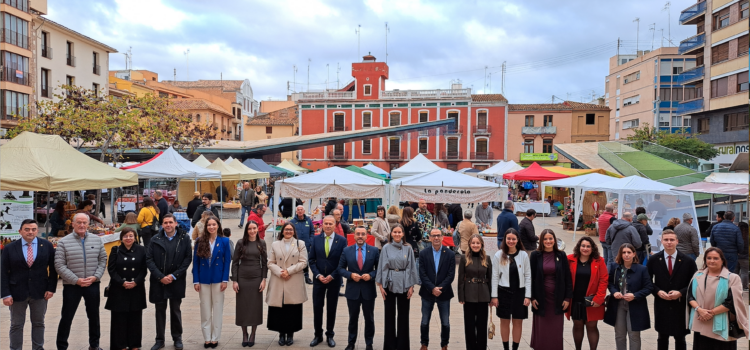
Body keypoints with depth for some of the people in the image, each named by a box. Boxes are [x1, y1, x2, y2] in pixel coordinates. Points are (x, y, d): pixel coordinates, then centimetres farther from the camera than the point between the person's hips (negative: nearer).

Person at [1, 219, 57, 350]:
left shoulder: (47, 246, -1)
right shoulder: (9, 248, -2)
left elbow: (53, 268, 3)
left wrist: (51, 288, -4)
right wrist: (6, 294, -10)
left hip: (40, 292, 1)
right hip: (17, 292, -1)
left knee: (38, 323, 12)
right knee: (16, 325, 9)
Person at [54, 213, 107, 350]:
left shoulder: (97, 239, 3)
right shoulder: (63, 242, -5)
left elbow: (103, 259, 6)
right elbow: (59, 265, -10)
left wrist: (95, 277, -8)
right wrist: (76, 280, -16)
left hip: (92, 284, 3)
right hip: (71, 285, -3)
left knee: (94, 315, 13)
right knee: (67, 317, 5)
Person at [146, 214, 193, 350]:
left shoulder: (184, 238, -3)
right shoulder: (156, 239, -1)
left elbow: (188, 258, -4)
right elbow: (149, 259, -3)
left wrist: (174, 275, -11)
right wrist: (160, 277, -11)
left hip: (176, 281, -1)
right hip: (158, 281, 1)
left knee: (176, 310, 10)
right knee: (160, 311, 10)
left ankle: (177, 338, 23)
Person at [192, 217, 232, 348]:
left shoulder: (224, 241, -1)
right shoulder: (200, 241, 0)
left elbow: (227, 261, -2)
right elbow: (195, 262, 1)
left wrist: (225, 280, -8)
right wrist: (196, 281, -4)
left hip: (218, 280, -1)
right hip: (203, 280, 1)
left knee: (217, 310, 7)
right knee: (205, 310, 8)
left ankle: (215, 338, 16)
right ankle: (207, 338, 17)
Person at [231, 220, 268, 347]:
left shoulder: (261, 243, 3)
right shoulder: (241, 242, -1)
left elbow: (264, 262, 4)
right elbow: (235, 262, 0)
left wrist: (264, 279, -4)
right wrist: (234, 280, -5)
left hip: (256, 278, 1)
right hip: (242, 278, -1)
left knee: (256, 306, 5)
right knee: (243, 306, 5)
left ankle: (253, 334, 18)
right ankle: (244, 334, 18)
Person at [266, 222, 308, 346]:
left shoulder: (300, 244, 7)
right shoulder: (275, 245, 11)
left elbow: (303, 262, -1)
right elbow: (270, 263, 5)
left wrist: (289, 271, -11)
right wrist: (280, 272, -12)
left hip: (294, 284, -1)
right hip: (278, 283, 1)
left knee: (292, 310, 2)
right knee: (279, 309, 1)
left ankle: (290, 334, 14)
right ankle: (281, 334, 14)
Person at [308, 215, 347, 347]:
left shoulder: (342, 240, -5)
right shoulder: (316, 239, 1)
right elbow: (312, 260, 2)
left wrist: (332, 276, -12)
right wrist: (318, 275, -10)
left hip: (334, 280, -1)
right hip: (318, 279, 1)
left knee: (331, 308, 9)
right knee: (317, 307, 5)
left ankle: (329, 336, 22)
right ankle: (318, 335, 19)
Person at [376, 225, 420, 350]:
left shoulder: (408, 249, 0)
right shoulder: (386, 248, -1)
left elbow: (411, 267, 2)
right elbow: (381, 266, 0)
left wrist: (411, 286, -1)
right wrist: (380, 285, -3)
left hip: (404, 284, 0)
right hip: (389, 284, 0)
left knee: (403, 315, 7)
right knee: (389, 314, 7)